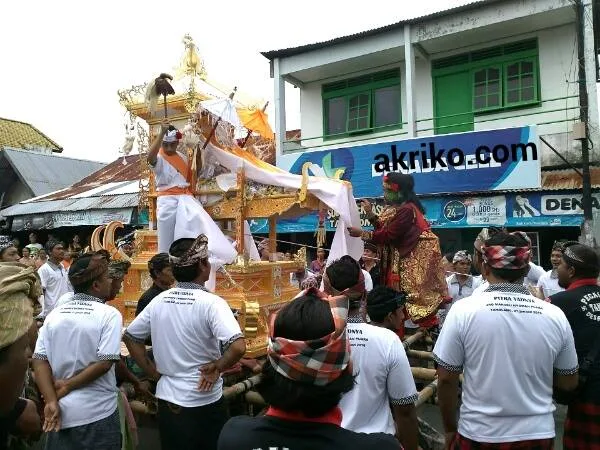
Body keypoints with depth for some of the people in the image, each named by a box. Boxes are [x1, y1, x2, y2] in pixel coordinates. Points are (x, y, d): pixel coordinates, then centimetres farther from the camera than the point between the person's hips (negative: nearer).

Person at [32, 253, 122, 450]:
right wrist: (67, 386, -9)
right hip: (97, 413, -4)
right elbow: (105, 363, -19)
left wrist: (51, 401, -9)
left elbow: (39, 360, -4)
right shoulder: (109, 314, -13)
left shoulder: (54, 314, 2)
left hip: (60, 412, 4)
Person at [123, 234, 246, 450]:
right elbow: (238, 347, -31)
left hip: (167, 399, 5)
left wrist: (152, 372, 9)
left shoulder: (159, 301, -2)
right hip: (204, 402, -5)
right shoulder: (211, 303, -19)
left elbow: (130, 336, 9)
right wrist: (216, 368, -14)